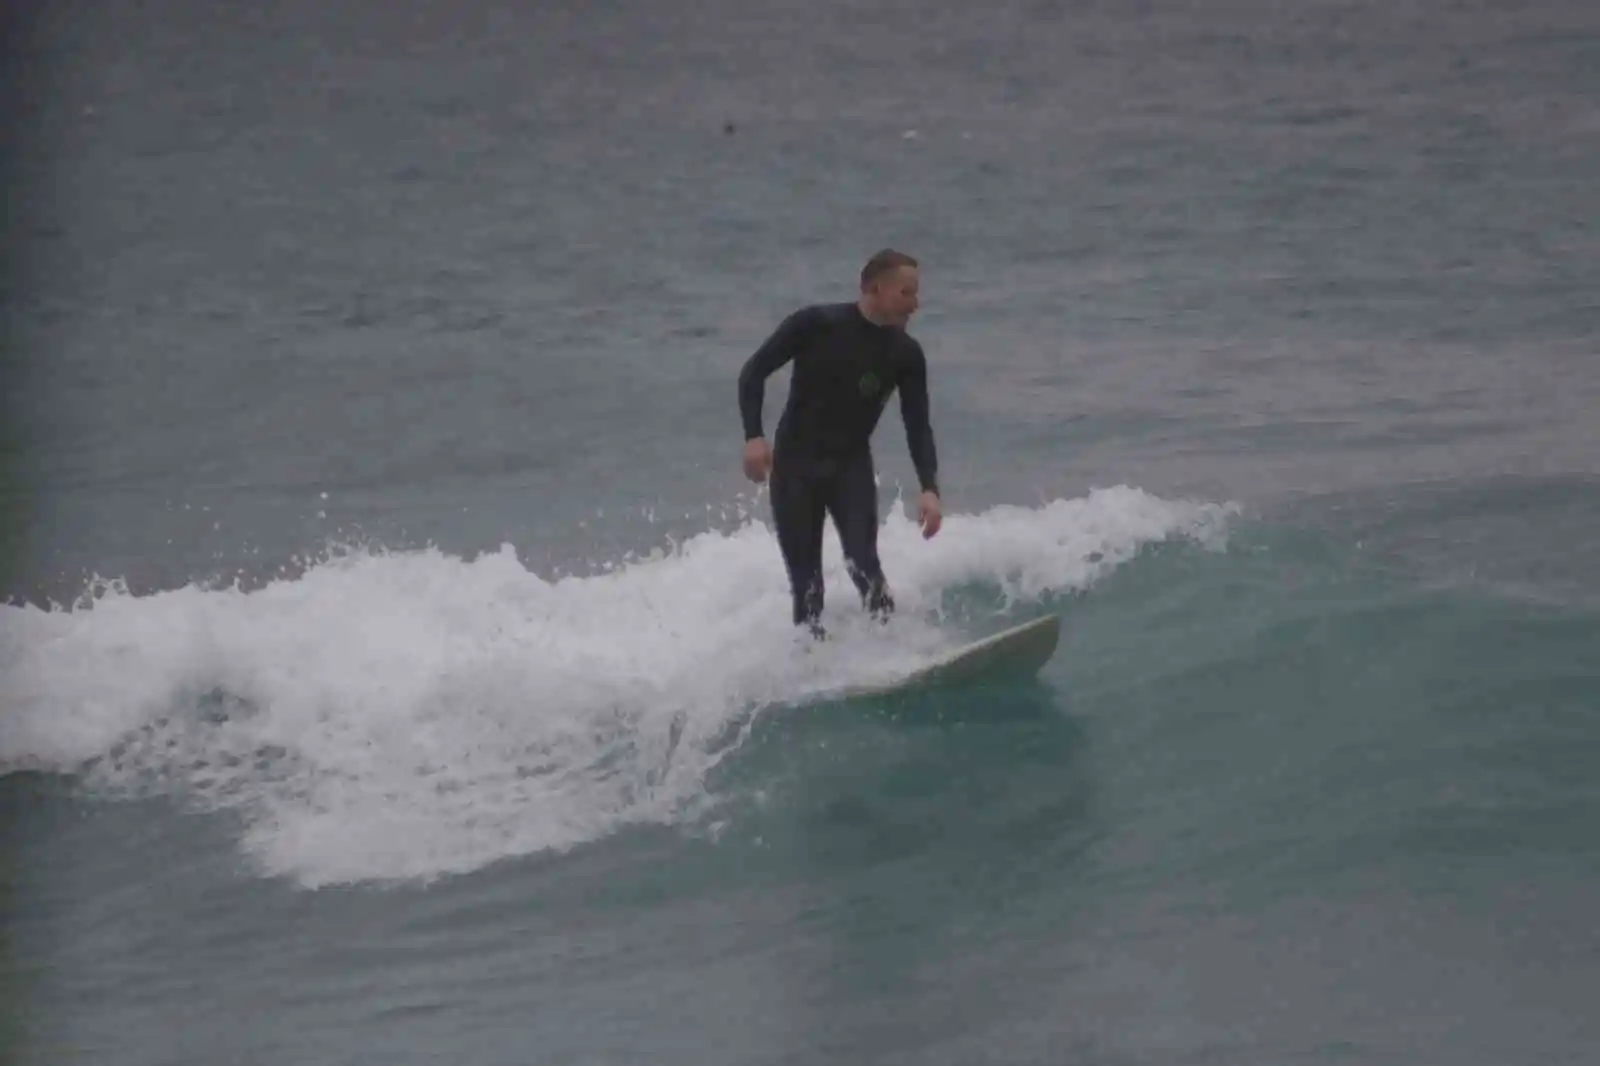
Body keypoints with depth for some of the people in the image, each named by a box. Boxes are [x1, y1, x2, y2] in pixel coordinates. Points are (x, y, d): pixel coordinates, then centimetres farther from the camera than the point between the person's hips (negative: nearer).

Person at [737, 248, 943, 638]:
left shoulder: (906, 354, -5)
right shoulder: (816, 324, -12)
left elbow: (917, 427, -3)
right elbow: (754, 371, -8)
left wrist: (929, 488, -18)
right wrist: (754, 436, -22)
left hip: (851, 466, 1)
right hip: (794, 466, -1)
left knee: (863, 564, -20)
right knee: (805, 581, -1)